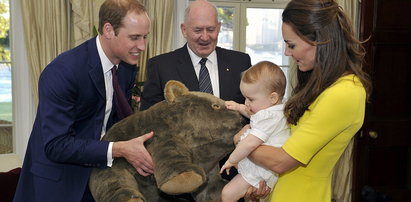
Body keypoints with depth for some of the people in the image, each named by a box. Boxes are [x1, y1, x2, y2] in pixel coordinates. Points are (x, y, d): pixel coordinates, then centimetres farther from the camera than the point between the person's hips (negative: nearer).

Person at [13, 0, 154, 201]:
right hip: (57, 182, -6)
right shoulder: (61, 72, -26)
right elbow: (55, 145, -28)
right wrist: (119, 150, -34)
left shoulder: (128, 66, -3)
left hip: (100, 172, 7)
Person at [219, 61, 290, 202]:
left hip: (261, 171, -11)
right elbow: (254, 114, 29)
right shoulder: (274, 110, 6)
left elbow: (250, 143, -33)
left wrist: (232, 160, -21)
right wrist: (239, 107, 17)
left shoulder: (268, 117, -28)